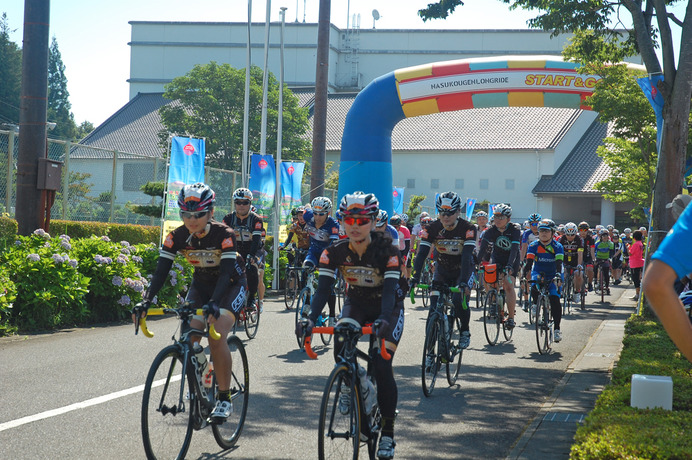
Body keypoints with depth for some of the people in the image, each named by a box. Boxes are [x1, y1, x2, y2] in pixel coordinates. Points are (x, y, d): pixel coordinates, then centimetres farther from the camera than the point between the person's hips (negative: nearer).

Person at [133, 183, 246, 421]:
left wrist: (214, 303, -53)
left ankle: (224, 399, -13)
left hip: (231, 285, -4)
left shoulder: (224, 235, -28)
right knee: (189, 336, -14)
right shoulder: (177, 236, -17)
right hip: (201, 284, 4)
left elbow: (226, 272, -37)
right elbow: (161, 270, -21)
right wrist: (146, 301, -36)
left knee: (216, 336, -24)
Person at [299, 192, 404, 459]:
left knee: (381, 367, -16)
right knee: (340, 350, -25)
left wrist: (383, 319, -54)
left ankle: (387, 433, -3)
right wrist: (311, 319, -40)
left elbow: (390, 289, -35)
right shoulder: (336, 251, -17)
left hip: (388, 307, -3)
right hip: (356, 302, 3)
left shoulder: (386, 250, -26)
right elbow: (323, 288, -23)